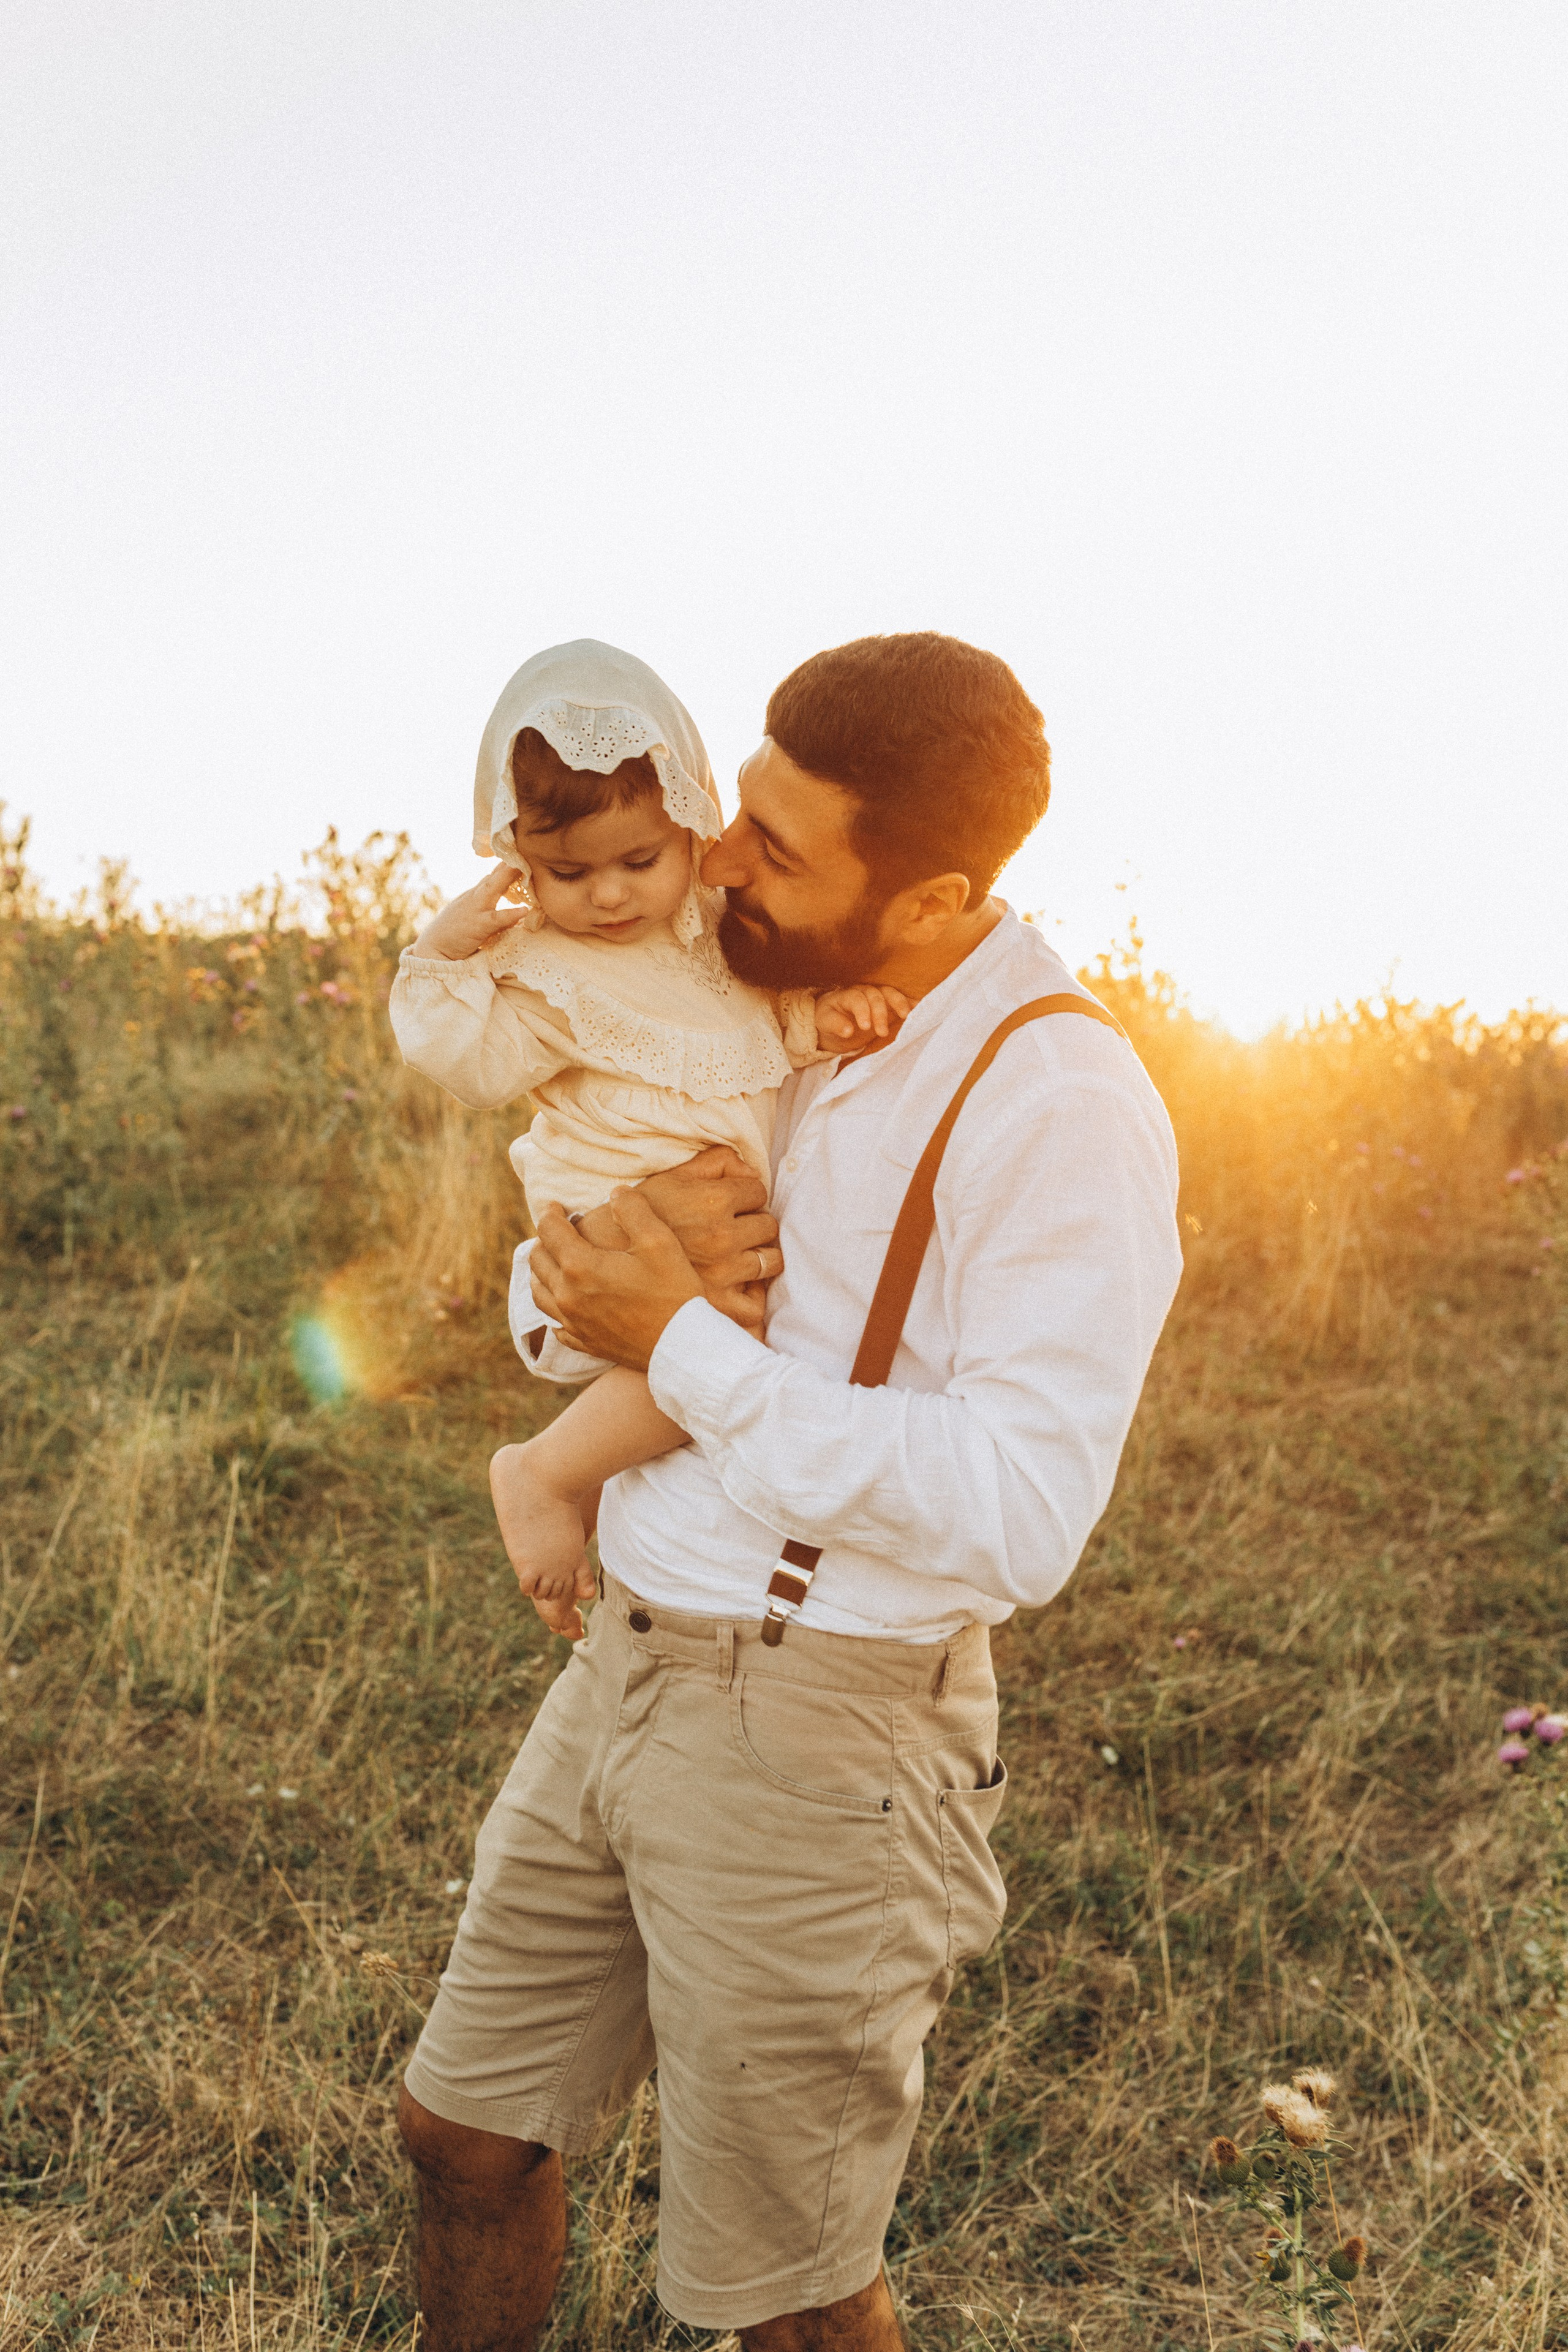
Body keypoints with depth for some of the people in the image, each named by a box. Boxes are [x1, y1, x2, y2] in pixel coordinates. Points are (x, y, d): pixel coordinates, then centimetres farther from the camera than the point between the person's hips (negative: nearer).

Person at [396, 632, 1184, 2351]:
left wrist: (679, 1345, -22)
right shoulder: (763, 1015, 5)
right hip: (624, 1669, 7)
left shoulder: (1059, 1102, -19)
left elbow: (1020, 1518, -25)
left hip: (818, 1735, -7)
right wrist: (597, 1276, -13)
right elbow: (552, 1309, 12)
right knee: (468, 2137, 22)